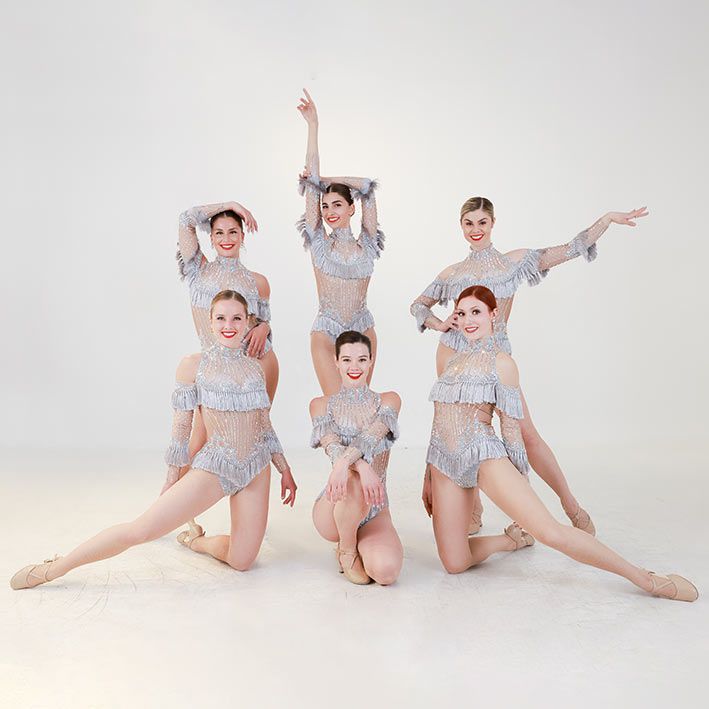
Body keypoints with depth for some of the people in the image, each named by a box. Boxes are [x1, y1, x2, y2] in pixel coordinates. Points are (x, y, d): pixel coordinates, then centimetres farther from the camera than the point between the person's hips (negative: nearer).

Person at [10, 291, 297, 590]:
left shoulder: (255, 366, 9)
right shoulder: (193, 365, -3)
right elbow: (181, 425, -1)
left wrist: (285, 469, 15)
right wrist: (172, 479, 1)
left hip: (257, 468, 4)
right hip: (214, 466, -4)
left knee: (241, 561, 1)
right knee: (140, 529, -13)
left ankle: (194, 540, 32)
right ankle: (53, 569, 9)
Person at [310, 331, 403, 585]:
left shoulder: (388, 401, 5)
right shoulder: (321, 405, 4)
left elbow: (370, 437, -16)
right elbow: (332, 446, -15)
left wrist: (344, 462, -38)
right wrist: (362, 466, -38)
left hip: (373, 509, 2)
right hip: (332, 512, -1)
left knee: (386, 571, -26)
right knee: (354, 482, -37)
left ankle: (358, 543, 12)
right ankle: (346, 550, -5)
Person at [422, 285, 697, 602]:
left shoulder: (501, 362, 0)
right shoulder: (453, 359, 18)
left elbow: (511, 425, 0)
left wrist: (519, 479, 1)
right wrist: (429, 480, 22)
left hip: (483, 455, -5)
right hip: (444, 462, 5)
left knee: (550, 531, -19)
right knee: (454, 564, 0)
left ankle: (645, 579, -4)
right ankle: (512, 538, 28)